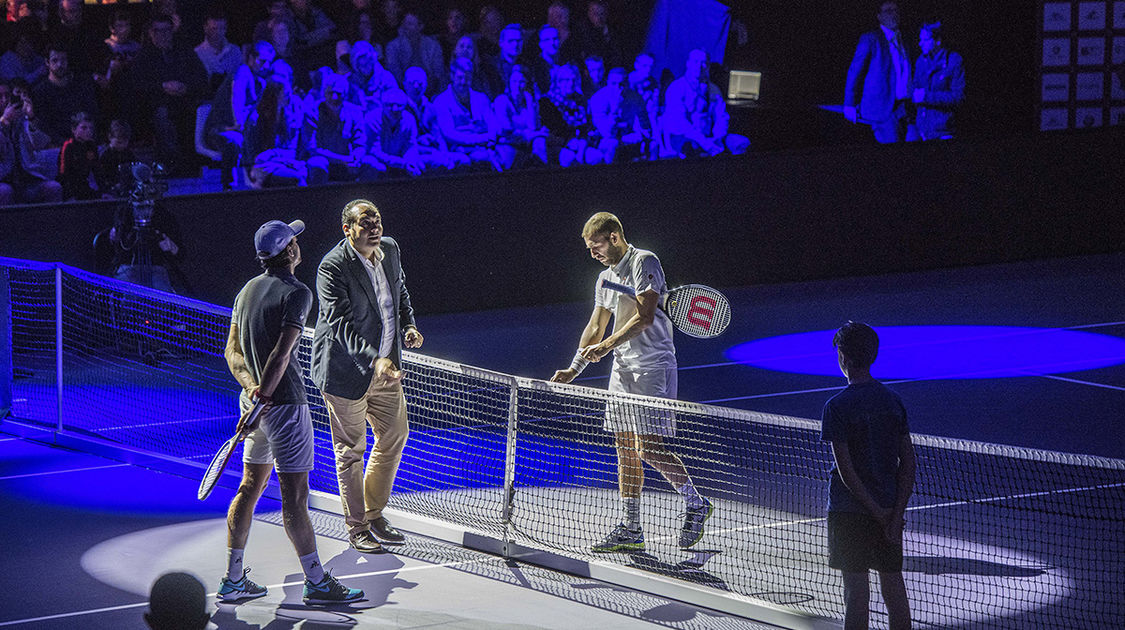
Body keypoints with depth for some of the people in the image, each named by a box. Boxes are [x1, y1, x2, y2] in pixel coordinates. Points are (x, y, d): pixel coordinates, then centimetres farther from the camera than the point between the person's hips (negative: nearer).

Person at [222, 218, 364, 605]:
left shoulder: (248, 290, 11)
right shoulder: (296, 293, -14)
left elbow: (233, 351, 8)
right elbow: (281, 353, -23)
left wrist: (251, 386, -7)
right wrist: (262, 398, -22)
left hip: (254, 400, 9)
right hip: (285, 403, -9)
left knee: (250, 487, 14)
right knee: (294, 496, -3)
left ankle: (233, 580, 17)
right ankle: (317, 583, 3)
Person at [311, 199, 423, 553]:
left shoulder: (390, 250, 1)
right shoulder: (333, 268, -22)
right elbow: (341, 324, -30)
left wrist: (408, 325, 1)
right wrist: (376, 360, -40)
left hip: (385, 369, 7)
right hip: (346, 371, -7)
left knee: (395, 436, 16)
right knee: (351, 450, 4)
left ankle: (375, 514, 33)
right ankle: (356, 527, 18)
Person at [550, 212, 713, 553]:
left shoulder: (644, 262, -9)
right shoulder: (605, 278, 17)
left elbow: (645, 317, -18)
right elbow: (596, 326, 19)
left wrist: (606, 346, -24)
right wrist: (574, 368, 8)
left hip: (653, 365, -9)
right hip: (623, 368, 9)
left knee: (649, 448, -13)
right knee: (626, 451, 7)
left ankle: (696, 505, 5)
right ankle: (630, 530, 10)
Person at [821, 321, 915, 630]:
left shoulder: (837, 407, -13)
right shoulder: (893, 400, 3)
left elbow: (846, 470, -16)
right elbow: (908, 462, 1)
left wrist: (877, 513, -11)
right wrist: (896, 514, -2)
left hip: (850, 511, -5)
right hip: (891, 508, 5)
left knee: (856, 590, -1)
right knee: (893, 585, 9)